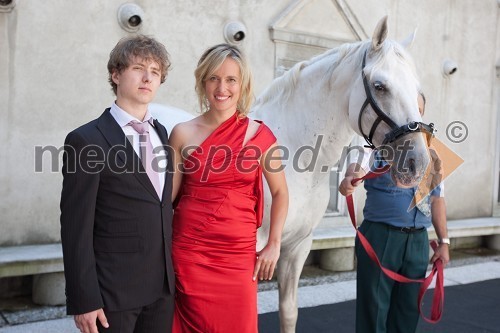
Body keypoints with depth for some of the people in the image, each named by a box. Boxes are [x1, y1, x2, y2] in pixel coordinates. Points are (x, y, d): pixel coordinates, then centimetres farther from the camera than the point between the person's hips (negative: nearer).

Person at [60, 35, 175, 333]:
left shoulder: (161, 133, 9)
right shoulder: (86, 140, -9)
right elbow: (76, 227, -11)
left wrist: (173, 273, 11)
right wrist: (84, 299, -13)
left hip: (163, 286, 6)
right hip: (113, 290, -5)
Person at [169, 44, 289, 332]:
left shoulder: (260, 134, 0)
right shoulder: (183, 133, -1)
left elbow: (280, 192, 8)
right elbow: (169, 195, 3)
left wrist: (274, 245, 2)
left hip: (239, 251, 1)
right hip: (189, 249, 0)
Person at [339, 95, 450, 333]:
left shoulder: (431, 156, 12)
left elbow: (437, 199, 16)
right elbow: (360, 165, -25)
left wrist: (444, 241, 13)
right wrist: (350, 178, -49)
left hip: (418, 241, 5)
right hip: (381, 236, -4)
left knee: (408, 309, 13)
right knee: (374, 307, 3)